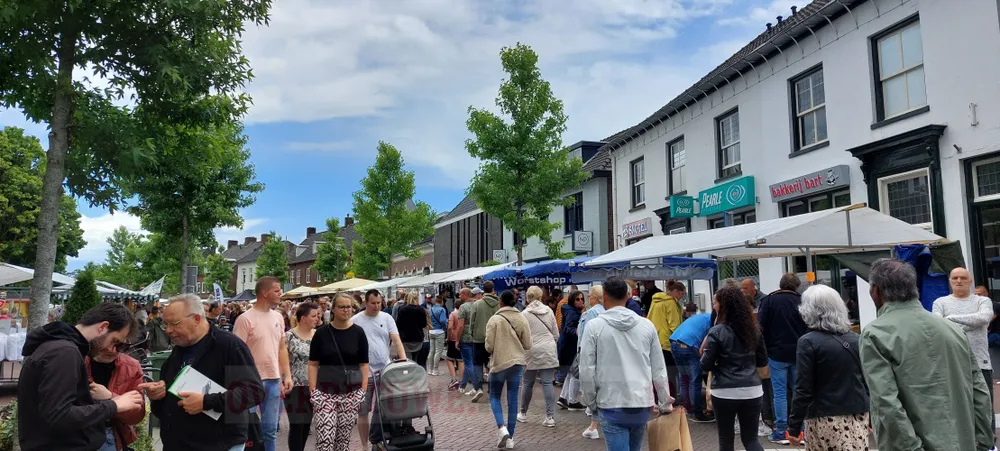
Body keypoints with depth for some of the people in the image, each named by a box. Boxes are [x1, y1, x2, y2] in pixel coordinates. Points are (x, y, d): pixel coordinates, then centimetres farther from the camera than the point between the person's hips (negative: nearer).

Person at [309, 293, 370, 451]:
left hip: (351, 393, 1)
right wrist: (313, 391, -4)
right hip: (326, 392, -1)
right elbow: (313, 364, 3)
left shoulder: (358, 333, 3)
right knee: (324, 438, -9)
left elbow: (364, 364, 5)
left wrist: (363, 390, -2)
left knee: (344, 437, 7)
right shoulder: (321, 333, 1)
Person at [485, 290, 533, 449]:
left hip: (499, 363, -3)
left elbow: (489, 346, -11)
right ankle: (510, 437, 12)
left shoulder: (494, 319, -10)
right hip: (517, 363, 3)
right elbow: (527, 345, 3)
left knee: (495, 397, 13)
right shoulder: (522, 319, 0)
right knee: (513, 400, 8)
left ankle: (502, 428, -7)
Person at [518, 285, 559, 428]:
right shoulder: (549, 311, 4)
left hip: (532, 352, -2)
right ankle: (550, 417, -2)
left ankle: (523, 414, 25)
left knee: (528, 383, 11)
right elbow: (556, 334, 9)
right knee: (547, 383, 1)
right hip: (548, 352, 2)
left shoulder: (525, 314, -5)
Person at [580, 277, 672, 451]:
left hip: (611, 405, -4)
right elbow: (659, 369, 5)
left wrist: (590, 401, 7)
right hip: (642, 403, 4)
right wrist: (666, 402, 16)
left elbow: (587, 369, -7)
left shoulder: (594, 326, -7)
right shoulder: (647, 325, 1)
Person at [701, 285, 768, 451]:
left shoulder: (717, 332, -11)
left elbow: (706, 365, -10)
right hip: (752, 391, 4)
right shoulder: (753, 329, 5)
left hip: (725, 393, -4)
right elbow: (763, 361, 15)